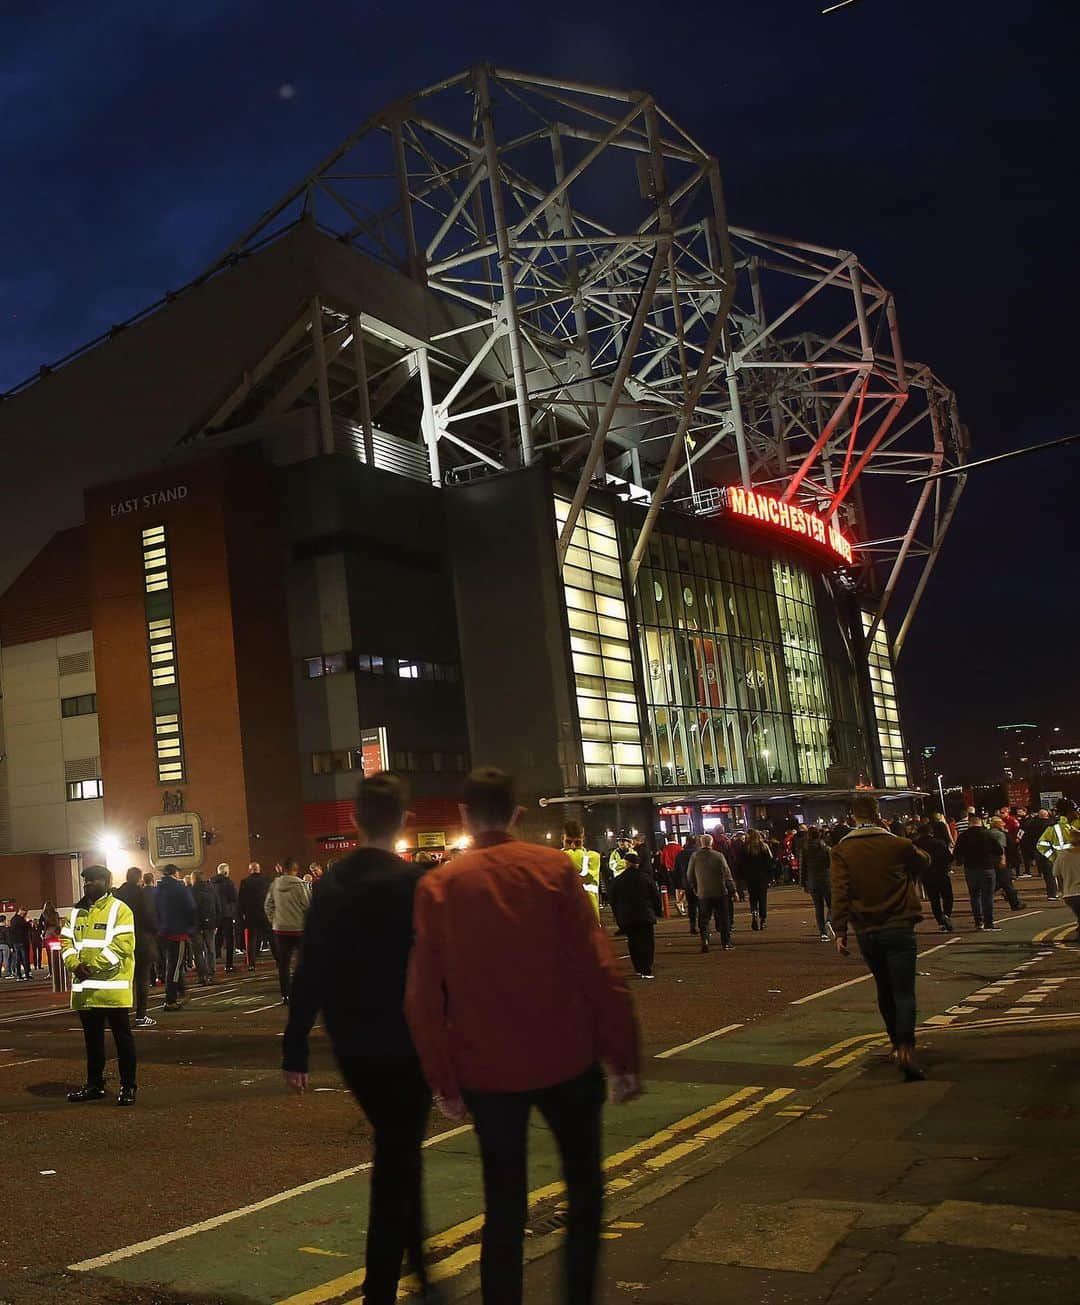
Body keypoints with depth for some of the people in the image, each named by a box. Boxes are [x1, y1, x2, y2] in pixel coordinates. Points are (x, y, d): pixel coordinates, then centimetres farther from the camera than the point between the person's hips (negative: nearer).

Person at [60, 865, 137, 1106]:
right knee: (92, 1039, 16)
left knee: (122, 1038, 1)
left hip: (113, 986, -7)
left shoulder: (119, 909, -7)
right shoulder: (77, 912, 14)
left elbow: (123, 944, -16)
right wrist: (75, 965, -10)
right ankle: (94, 1085, 27)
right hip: (85, 988, 7)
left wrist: (92, 966, -20)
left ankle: (128, 1086, 7)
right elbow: (66, 942, 10)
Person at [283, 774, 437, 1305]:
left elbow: (309, 974, 0)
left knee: (397, 1146, 24)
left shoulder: (329, 884, -1)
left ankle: (417, 1257, 39)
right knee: (398, 1158, 5)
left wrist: (295, 1049, 6)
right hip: (404, 1043, -5)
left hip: (351, 1046, 5)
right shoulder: (415, 883, -16)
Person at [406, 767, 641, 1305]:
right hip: (565, 1058, -1)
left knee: (503, 1205, 13)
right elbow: (597, 968, -10)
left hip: (487, 1069, 1)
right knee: (584, 1186, 18)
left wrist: (443, 1080, 5)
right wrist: (622, 1056, -3)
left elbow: (424, 993, -4)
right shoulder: (554, 867, -6)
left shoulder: (438, 885, -3)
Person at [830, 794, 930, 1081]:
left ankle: (897, 1042, 32)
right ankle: (906, 1049, -22)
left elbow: (840, 893, -10)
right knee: (904, 992, -5)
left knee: (884, 990, 21)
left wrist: (840, 931, -8)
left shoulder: (841, 851, -3)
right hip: (899, 929, -2)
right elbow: (923, 861, 18)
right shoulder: (898, 845, -3)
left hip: (866, 933, 2)